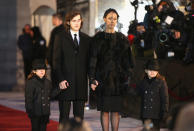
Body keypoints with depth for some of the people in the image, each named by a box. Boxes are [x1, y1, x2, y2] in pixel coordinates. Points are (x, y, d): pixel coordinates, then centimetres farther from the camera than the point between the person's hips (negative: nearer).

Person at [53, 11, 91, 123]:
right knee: (64, 116, 1)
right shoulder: (61, 37, 2)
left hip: (81, 83, 3)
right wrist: (60, 79, -11)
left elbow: (89, 61, 12)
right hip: (65, 81, -3)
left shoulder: (86, 39, 11)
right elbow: (56, 60, -1)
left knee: (79, 116, 5)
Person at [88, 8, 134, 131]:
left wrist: (128, 77, -2)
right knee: (104, 110, 1)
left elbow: (127, 60, 6)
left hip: (118, 78, 1)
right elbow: (93, 59, 0)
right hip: (103, 78, -1)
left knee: (116, 110, 3)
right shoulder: (98, 38, 2)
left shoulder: (122, 38, 6)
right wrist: (92, 79, -8)